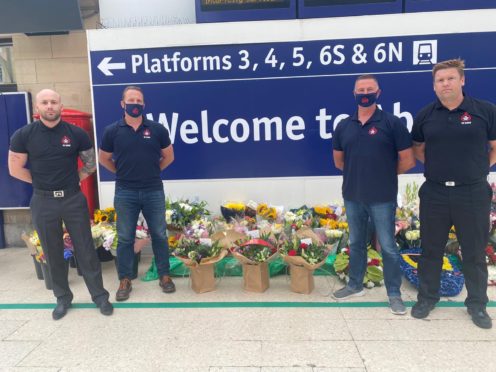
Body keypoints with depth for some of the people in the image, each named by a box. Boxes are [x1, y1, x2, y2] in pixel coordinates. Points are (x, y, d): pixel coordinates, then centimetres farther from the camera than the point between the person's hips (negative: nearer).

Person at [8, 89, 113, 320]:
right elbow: (15, 169, 3)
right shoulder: (23, 135, -3)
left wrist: (76, 178, 4)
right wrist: (43, 181, 3)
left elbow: (90, 162, 9)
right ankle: (62, 298, 28)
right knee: (53, 253, 12)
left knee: (85, 250, 5)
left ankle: (99, 295, 17)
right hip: (43, 202, 1)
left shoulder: (76, 133, -3)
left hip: (74, 199, 0)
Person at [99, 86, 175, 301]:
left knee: (159, 235, 9)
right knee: (125, 238, 9)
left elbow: (168, 156, 10)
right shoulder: (112, 131, -1)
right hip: (125, 192, 0)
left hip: (153, 191, 0)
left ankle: (164, 276, 23)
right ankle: (125, 280, 23)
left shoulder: (157, 129, -1)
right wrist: (123, 172, 7)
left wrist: (152, 171, 8)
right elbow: (104, 159, 11)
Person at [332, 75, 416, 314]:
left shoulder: (392, 123, -6)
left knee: (388, 247, 5)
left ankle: (394, 293, 21)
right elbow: (338, 161, 16)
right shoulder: (343, 126, 6)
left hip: (382, 198, -4)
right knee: (355, 243, 16)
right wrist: (358, 172, 10)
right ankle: (355, 285, 33)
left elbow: (407, 161, -5)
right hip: (352, 197, 4)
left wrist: (385, 174, 5)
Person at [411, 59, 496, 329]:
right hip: (434, 193, 2)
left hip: (472, 193, -1)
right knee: (431, 250, 12)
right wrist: (436, 165, 5)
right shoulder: (425, 115, 3)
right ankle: (427, 297, 29)